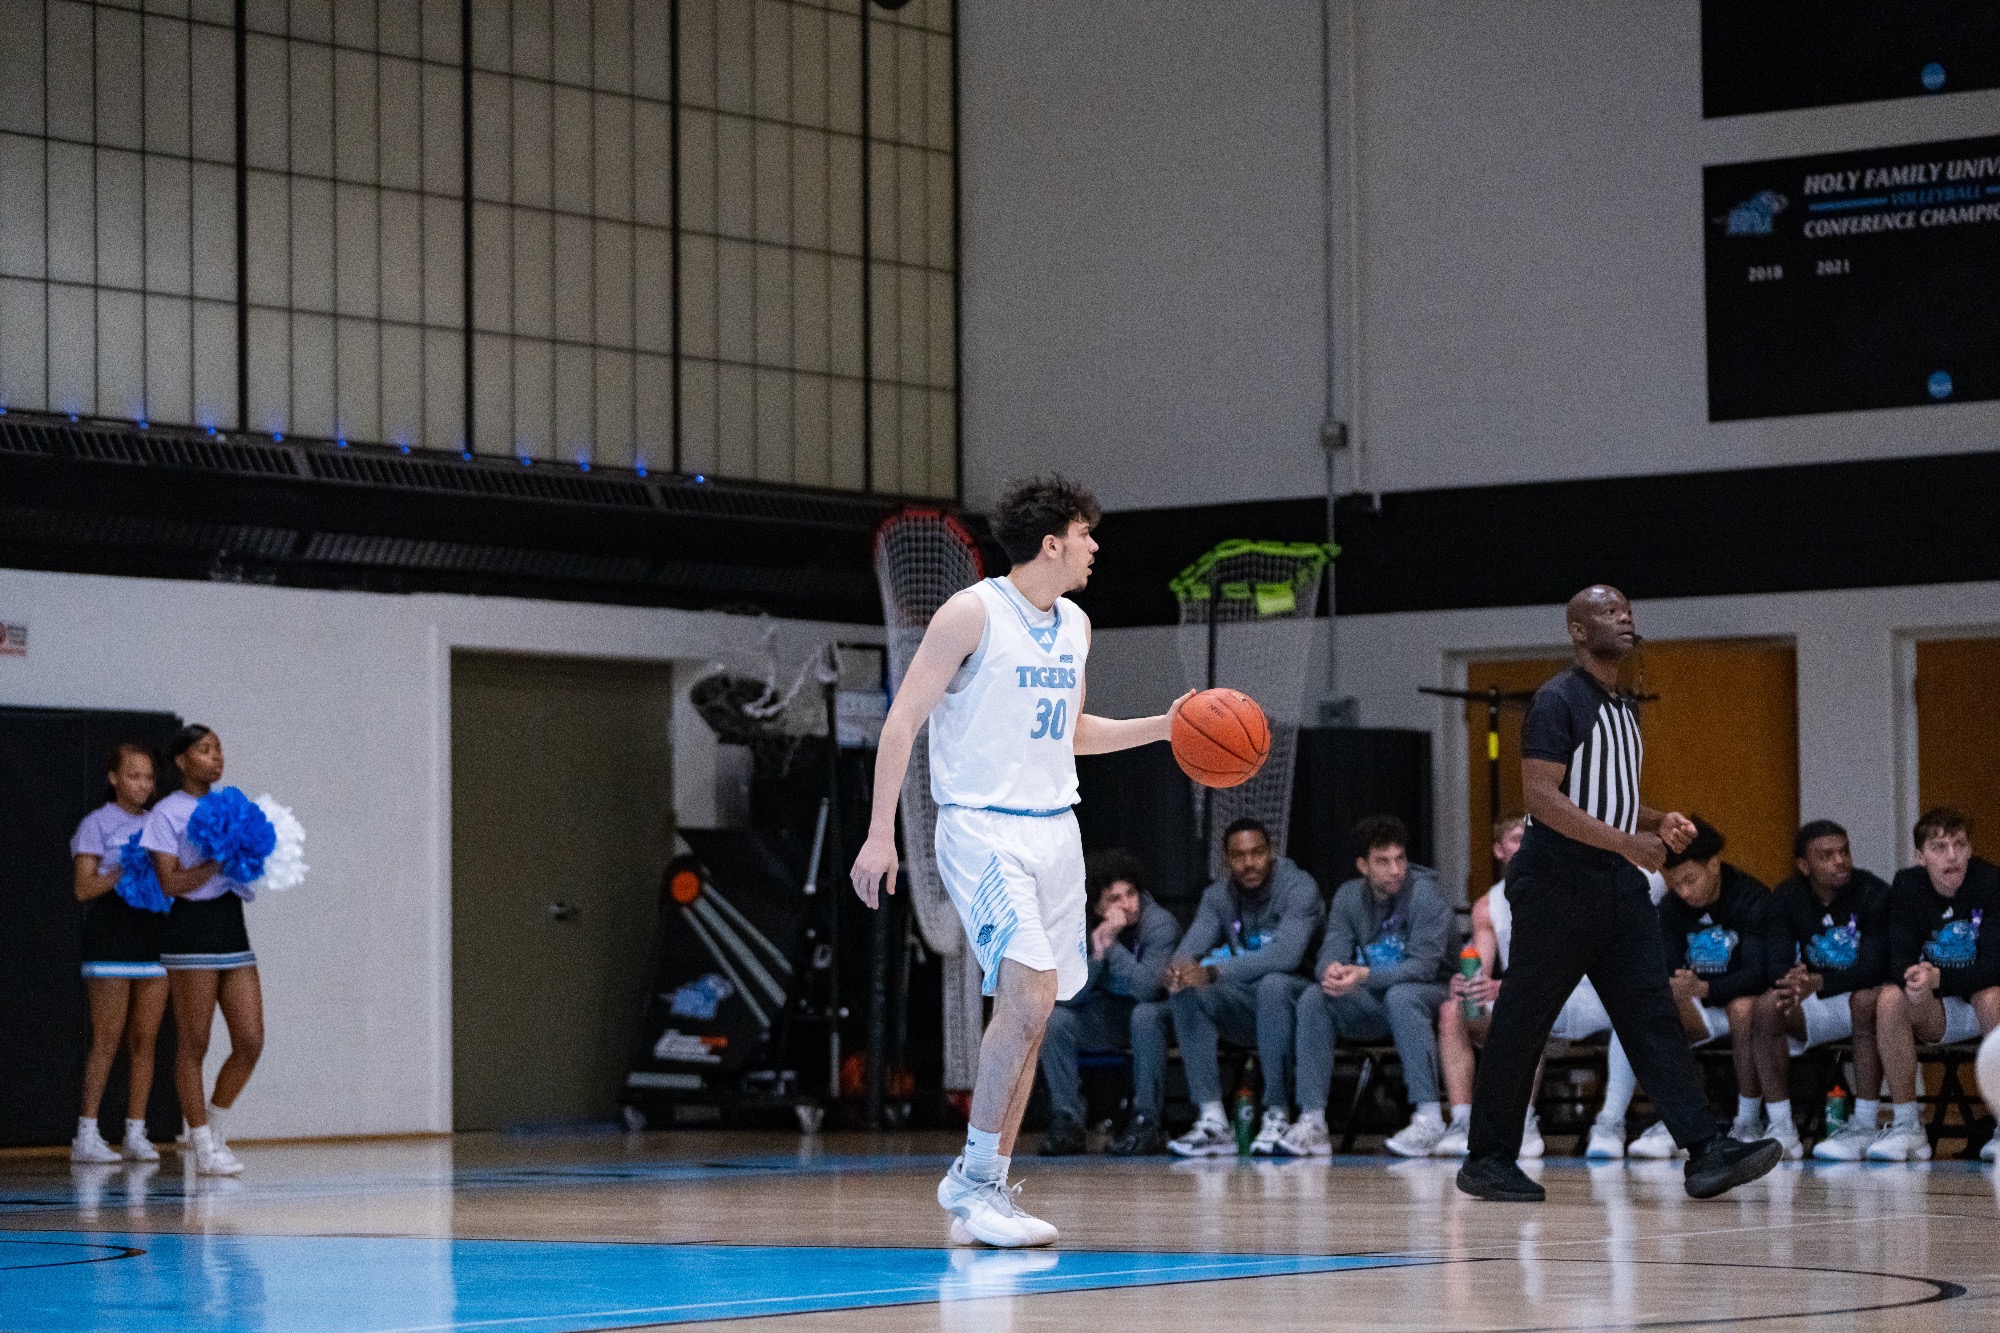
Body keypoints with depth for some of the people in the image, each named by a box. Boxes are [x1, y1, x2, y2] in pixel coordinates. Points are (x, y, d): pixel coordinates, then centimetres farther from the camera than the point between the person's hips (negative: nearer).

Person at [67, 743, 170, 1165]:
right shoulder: (97, 824, 1)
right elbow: (83, 888, -7)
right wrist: (125, 873, -19)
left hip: (153, 936, 5)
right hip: (110, 938, -5)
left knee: (144, 1040, 3)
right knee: (106, 1039, -7)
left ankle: (136, 1135, 6)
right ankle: (87, 1135, -4)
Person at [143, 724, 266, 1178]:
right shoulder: (167, 813, -4)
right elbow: (171, 882, -12)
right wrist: (220, 861, -19)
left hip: (232, 928, 6)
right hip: (192, 931, -6)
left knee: (250, 1042, 0)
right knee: (193, 1045, -1)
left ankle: (211, 1125, 19)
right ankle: (203, 1147, 6)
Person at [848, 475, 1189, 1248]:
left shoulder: (1075, 625, 14)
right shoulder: (972, 614, -9)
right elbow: (903, 721, -9)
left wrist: (1161, 727, 14)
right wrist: (880, 832, -14)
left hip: (1054, 829, 8)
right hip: (983, 829, -8)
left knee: (1028, 1013, 5)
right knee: (1030, 995, -20)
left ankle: (983, 1195, 12)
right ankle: (974, 1179, -10)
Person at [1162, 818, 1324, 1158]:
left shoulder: (1299, 887, -13)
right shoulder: (1217, 896, 5)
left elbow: (1287, 955, -29)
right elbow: (1190, 949, -7)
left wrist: (1214, 972, -39)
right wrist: (1179, 970, -34)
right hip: (1246, 1009, 5)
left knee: (1273, 984, -37)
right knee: (1187, 991, -21)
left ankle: (1277, 1117, -32)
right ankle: (1212, 1120, -28)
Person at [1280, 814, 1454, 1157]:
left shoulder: (1426, 895, -15)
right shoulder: (1348, 897, 3)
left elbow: (1423, 966, -23)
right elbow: (1331, 952, -6)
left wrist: (1363, 976, -36)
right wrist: (1331, 969, -33)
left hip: (1427, 995, -5)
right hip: (1370, 1010, 5)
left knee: (1401, 996, -38)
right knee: (1313, 997, -20)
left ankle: (1429, 1118, -40)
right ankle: (1311, 1122, -25)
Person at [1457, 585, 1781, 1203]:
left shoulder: (1622, 709, 18)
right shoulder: (1558, 700, -10)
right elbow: (1541, 798, -19)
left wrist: (1659, 822, 8)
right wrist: (1626, 842, -24)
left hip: (1617, 881, 8)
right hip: (1558, 880, -8)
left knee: (1652, 1014, -1)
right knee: (1522, 1022, -1)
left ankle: (1705, 1153, -9)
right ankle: (1487, 1162, 8)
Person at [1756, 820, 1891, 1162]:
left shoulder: (1873, 894, -15)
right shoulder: (1786, 898, -3)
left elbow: (1873, 968, -23)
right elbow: (1777, 965, -11)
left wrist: (1817, 983, -40)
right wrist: (1792, 980, -38)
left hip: (1860, 995, -3)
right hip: (1814, 1006, 3)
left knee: (1866, 1000, -37)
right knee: (1768, 1006, -26)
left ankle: (1865, 1125, -35)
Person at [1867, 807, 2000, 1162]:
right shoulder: (1906, 887, -4)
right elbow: (1899, 963, -10)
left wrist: (1938, 978, -34)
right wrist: (1916, 982, -35)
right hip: (1936, 1013, 3)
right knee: (1890, 998, -26)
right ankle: (1906, 1126, -22)